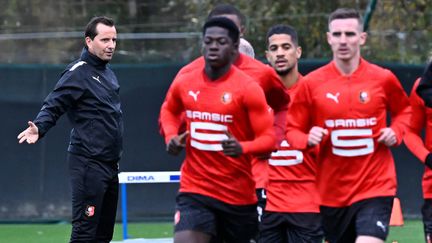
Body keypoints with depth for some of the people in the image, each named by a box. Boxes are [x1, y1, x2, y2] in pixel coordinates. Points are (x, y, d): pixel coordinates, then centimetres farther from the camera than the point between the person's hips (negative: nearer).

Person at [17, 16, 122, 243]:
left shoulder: (107, 72, 16)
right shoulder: (78, 73, -11)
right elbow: (52, 106, -15)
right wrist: (38, 127, -35)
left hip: (109, 164, 9)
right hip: (88, 164, -9)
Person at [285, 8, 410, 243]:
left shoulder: (383, 79, -1)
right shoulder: (312, 83, -1)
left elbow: (404, 109, 19)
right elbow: (292, 130, 6)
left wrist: (396, 131, -1)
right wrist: (308, 139, -15)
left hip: (375, 187, -2)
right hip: (331, 191, 2)